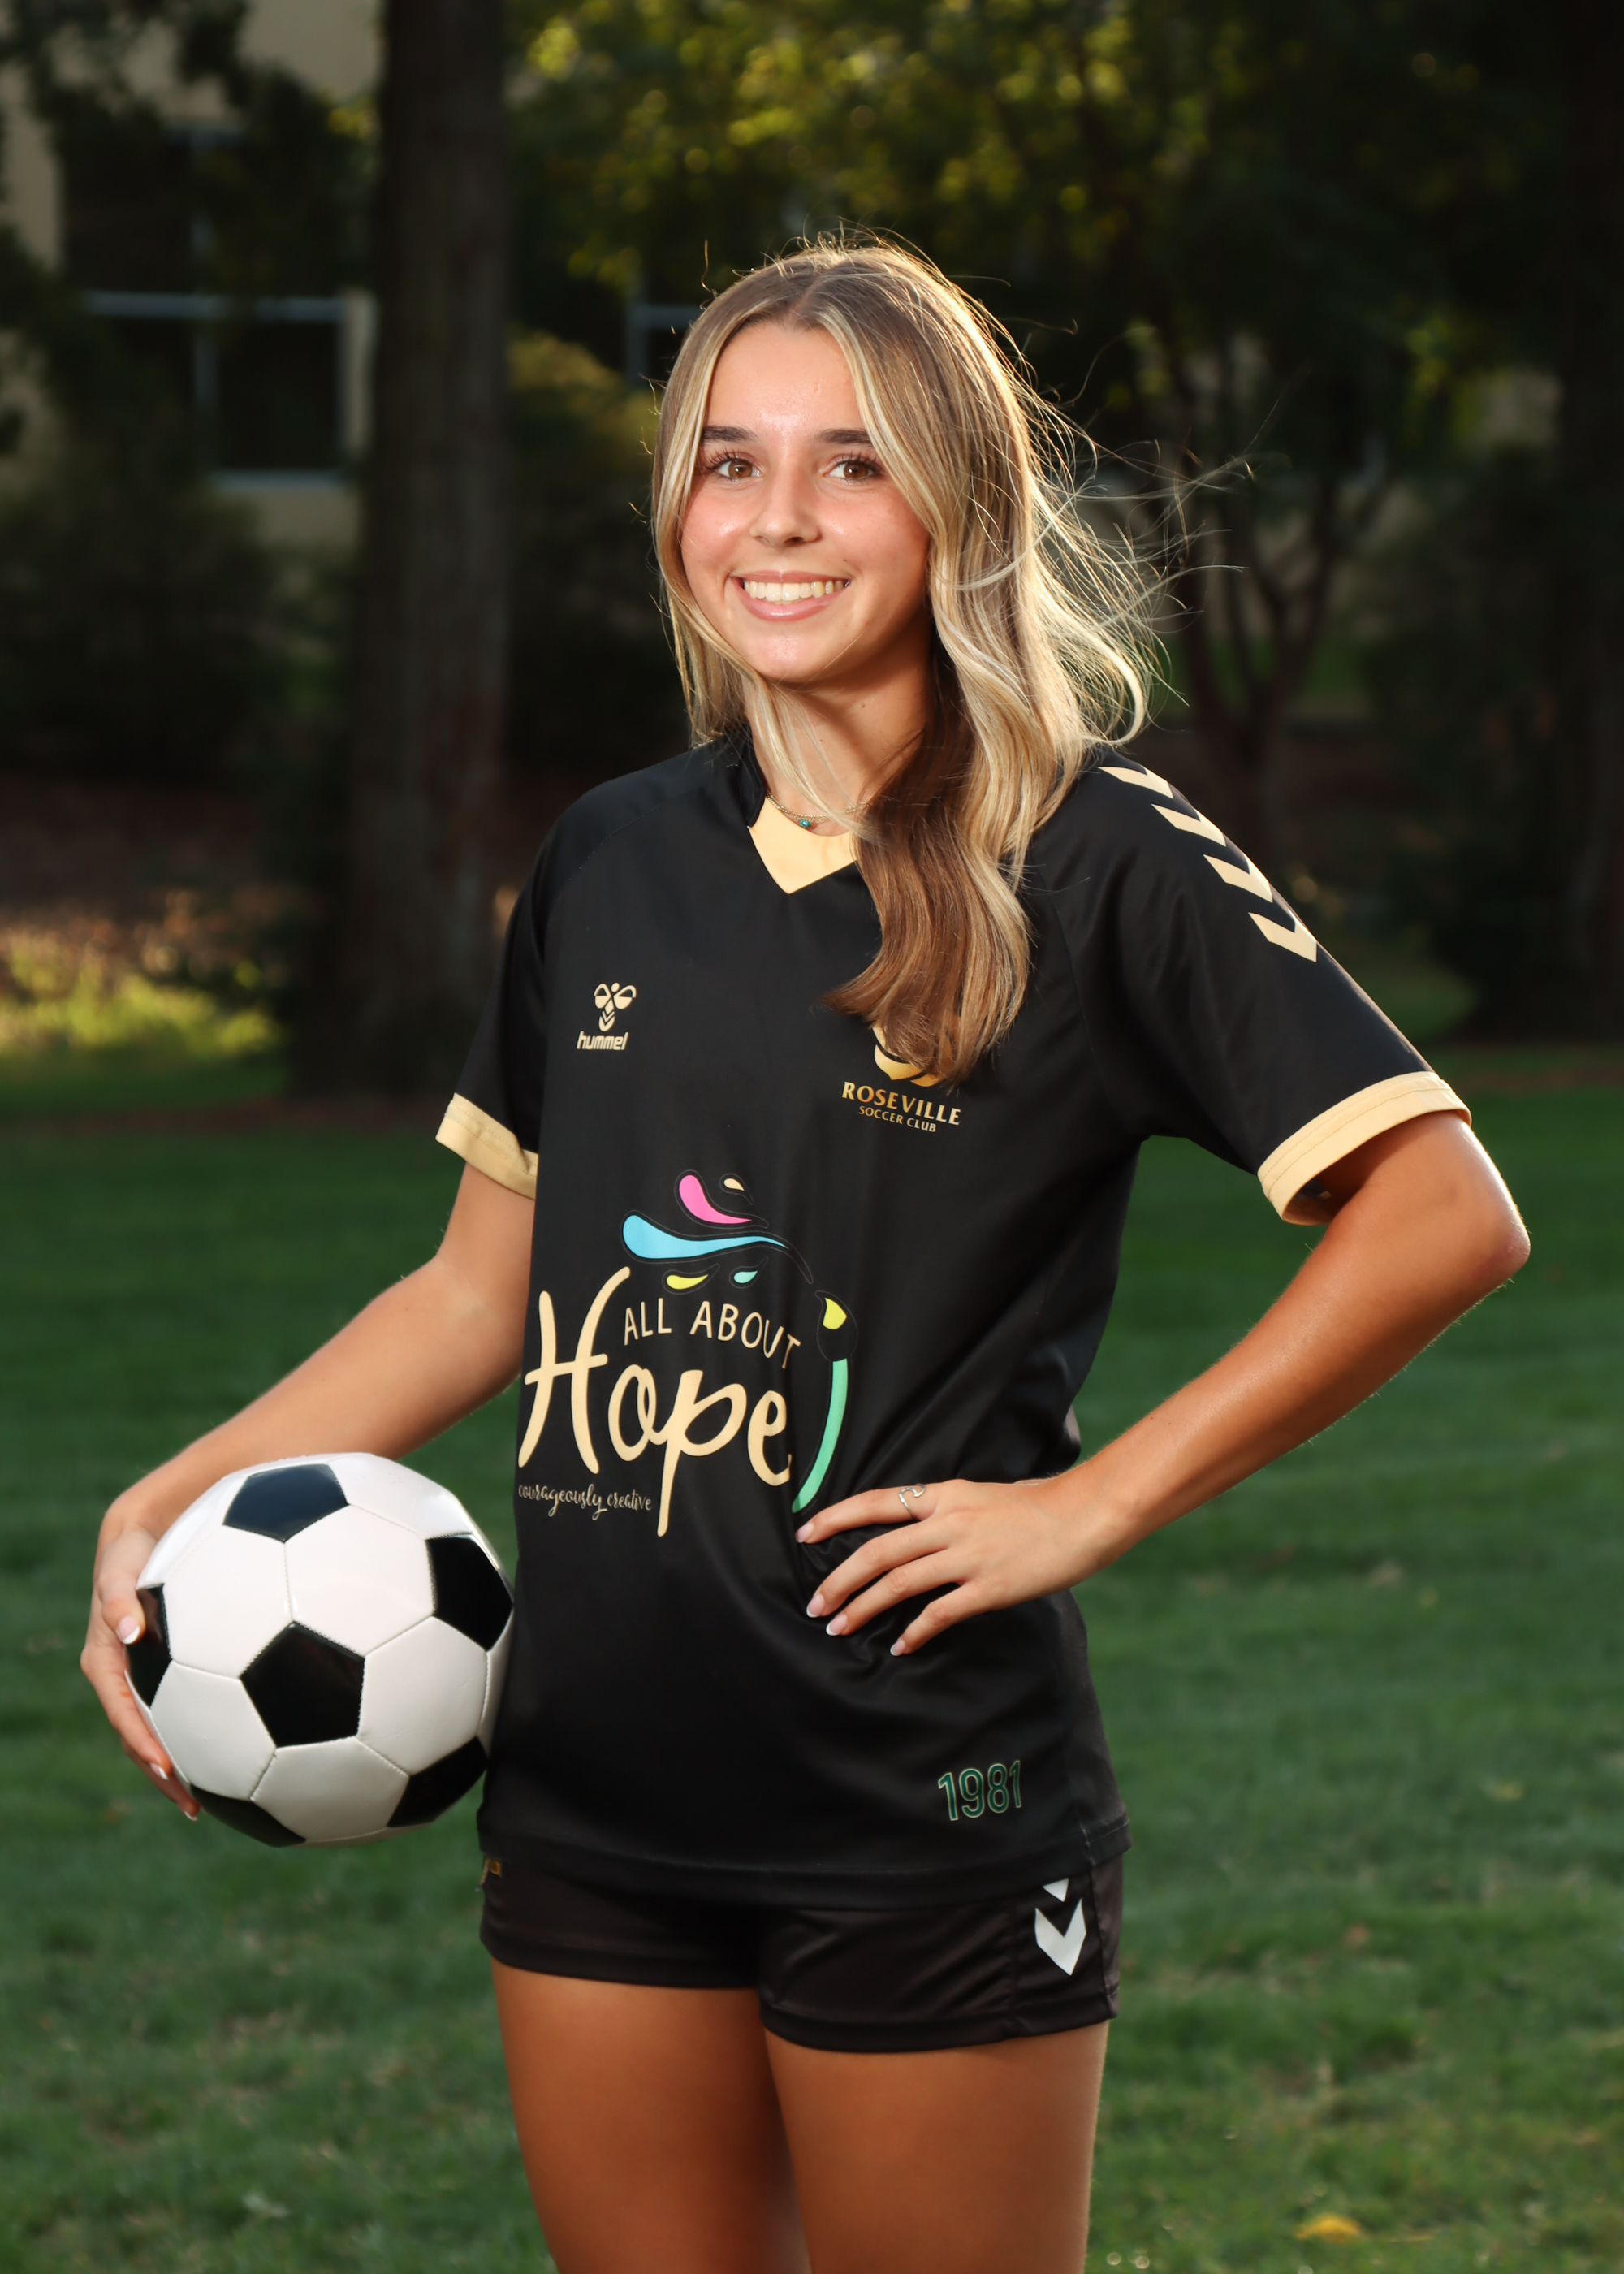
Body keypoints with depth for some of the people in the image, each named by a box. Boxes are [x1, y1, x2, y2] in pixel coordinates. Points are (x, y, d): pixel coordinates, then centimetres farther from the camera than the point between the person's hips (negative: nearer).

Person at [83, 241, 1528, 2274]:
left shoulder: (1094, 868, -7)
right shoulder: (611, 869, 9)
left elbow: (1445, 1212, -11)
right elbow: (490, 1284, 16)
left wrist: (1096, 1502, -12)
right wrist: (170, 1505, 5)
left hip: (929, 1828, -5)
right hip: (592, 1815, 5)